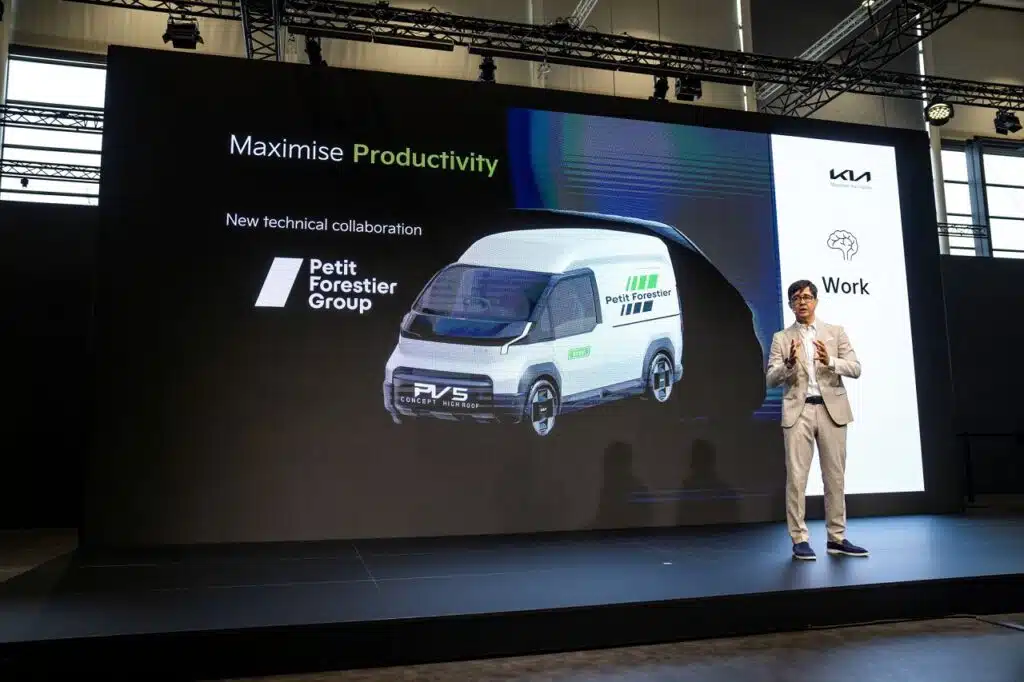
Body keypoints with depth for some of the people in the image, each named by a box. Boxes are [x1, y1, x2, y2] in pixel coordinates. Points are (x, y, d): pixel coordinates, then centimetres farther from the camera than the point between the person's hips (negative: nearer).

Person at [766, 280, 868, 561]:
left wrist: (830, 361, -16)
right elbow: (771, 380, 1)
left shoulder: (835, 332, 12)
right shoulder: (781, 338, 8)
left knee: (835, 476, 6)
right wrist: (789, 364, -18)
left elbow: (855, 368, 2)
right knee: (796, 477, -4)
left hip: (831, 409, 2)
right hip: (798, 411, -1)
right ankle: (799, 540, 2)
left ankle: (837, 538, 16)